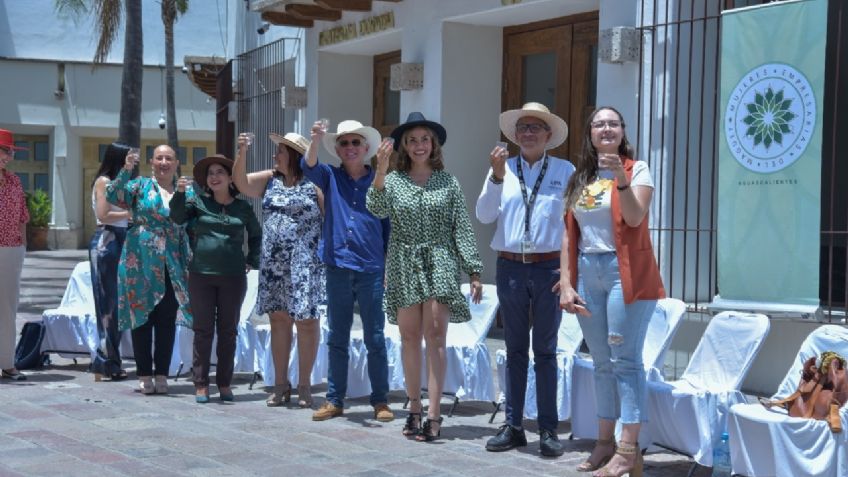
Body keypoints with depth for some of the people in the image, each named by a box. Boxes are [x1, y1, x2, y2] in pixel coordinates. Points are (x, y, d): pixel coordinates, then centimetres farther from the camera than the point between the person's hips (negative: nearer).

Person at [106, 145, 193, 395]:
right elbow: (113, 195, -10)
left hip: (173, 268, 2)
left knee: (167, 320, 4)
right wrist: (126, 170, -23)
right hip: (142, 263, -2)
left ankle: (161, 374, 12)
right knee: (142, 317, 2)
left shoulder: (187, 191, 12)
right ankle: (144, 375, 10)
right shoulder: (140, 186, 5)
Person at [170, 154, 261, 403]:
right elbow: (177, 217, -8)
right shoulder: (199, 203, 4)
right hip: (201, 276, -1)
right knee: (203, 330, 2)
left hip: (233, 277, 1)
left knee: (228, 331, 7)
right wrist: (180, 193, -21)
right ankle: (201, 384, 7)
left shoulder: (243, 208, 7)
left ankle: (224, 383, 16)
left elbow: (256, 235, 20)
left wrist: (252, 261, 11)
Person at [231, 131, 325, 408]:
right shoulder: (269, 180, 12)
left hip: (304, 264, -5)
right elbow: (241, 182, 3)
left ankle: (304, 385, 7)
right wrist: (242, 153, -11)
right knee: (278, 319, 8)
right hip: (273, 263, 5)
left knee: (305, 320, -2)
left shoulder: (314, 183, -3)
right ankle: (281, 384, 16)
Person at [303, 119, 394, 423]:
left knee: (375, 339, 2)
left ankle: (380, 401, 10)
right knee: (337, 338, 9)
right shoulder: (331, 178, 6)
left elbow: (389, 225, 5)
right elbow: (309, 167, -15)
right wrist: (316, 139, -34)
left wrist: (390, 266, 1)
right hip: (338, 268, 2)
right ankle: (334, 400, 15)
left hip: (372, 270, -2)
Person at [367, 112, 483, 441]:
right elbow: (376, 209, -12)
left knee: (435, 334, -10)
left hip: (439, 263, -1)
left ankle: (433, 413, -11)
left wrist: (474, 270, 0)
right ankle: (414, 408, 15)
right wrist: (380, 171, -24)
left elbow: (462, 228, 4)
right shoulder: (393, 180, 7)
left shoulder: (448, 182, 5)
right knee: (409, 337, 5)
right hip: (404, 265, 1)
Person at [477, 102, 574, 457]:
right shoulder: (503, 168, 5)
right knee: (515, 349, 8)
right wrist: (497, 175, -14)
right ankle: (513, 426, 13)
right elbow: (484, 215, -2)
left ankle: (548, 430, 6)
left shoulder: (565, 170, 2)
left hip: (549, 267, -2)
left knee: (545, 351, 3)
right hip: (510, 267, 2)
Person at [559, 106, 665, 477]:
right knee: (601, 362, 11)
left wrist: (621, 178, -29)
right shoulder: (580, 179, 13)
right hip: (587, 273, 6)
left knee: (625, 359, -8)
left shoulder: (636, 169, -1)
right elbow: (568, 235, 12)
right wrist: (566, 284, 5)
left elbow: (635, 217, -16)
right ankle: (605, 441, 19)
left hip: (624, 272, -5)